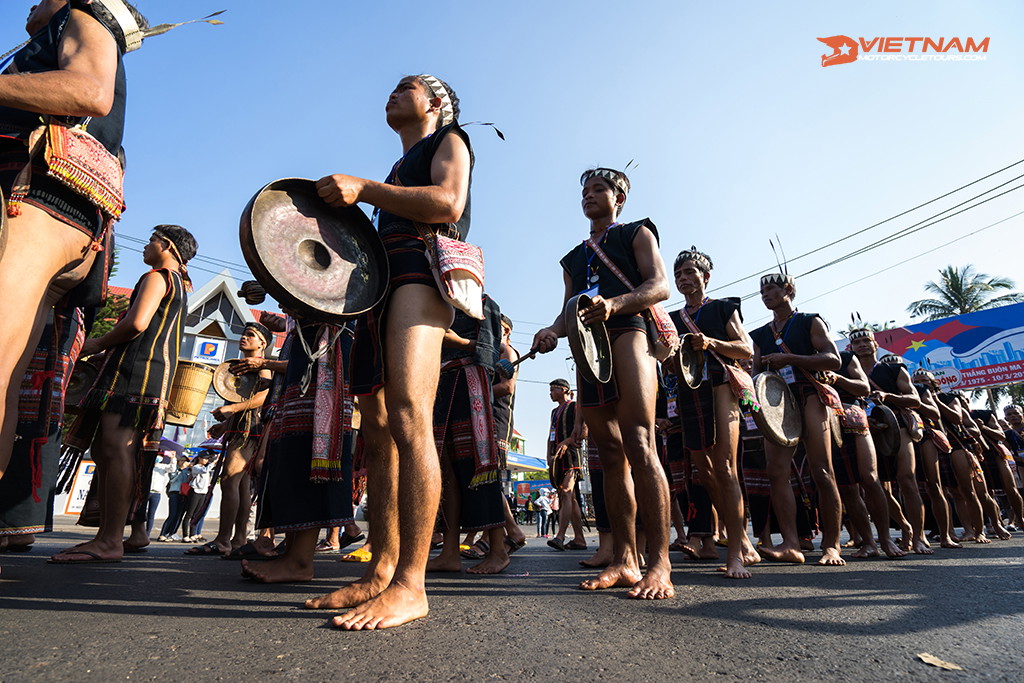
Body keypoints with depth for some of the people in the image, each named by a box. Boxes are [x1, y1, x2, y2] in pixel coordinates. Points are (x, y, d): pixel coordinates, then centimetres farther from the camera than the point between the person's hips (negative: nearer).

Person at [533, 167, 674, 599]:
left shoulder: (637, 233, 16)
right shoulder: (574, 258, 31)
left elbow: (659, 286, 0)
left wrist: (614, 304, -20)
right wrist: (553, 331, -1)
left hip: (627, 333, -5)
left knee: (639, 447, -19)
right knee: (611, 457, 0)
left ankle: (659, 564, -17)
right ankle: (624, 562, 2)